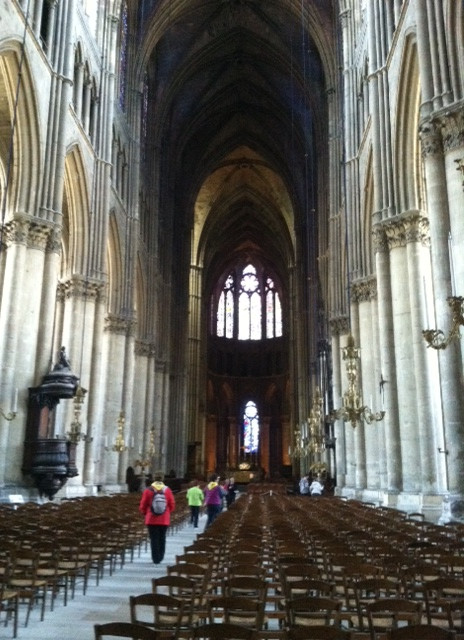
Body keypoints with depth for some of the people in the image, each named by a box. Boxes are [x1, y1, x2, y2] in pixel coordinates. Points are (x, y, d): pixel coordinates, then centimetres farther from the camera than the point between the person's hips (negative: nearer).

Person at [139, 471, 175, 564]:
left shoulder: (148, 490, -6)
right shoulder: (167, 490, -3)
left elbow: (142, 506, -3)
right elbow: (172, 505, -1)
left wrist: (146, 513, 17)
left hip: (151, 519, -1)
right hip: (164, 520, 1)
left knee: (154, 539, 6)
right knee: (162, 539, 15)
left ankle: (155, 559, 5)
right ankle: (160, 557, 18)